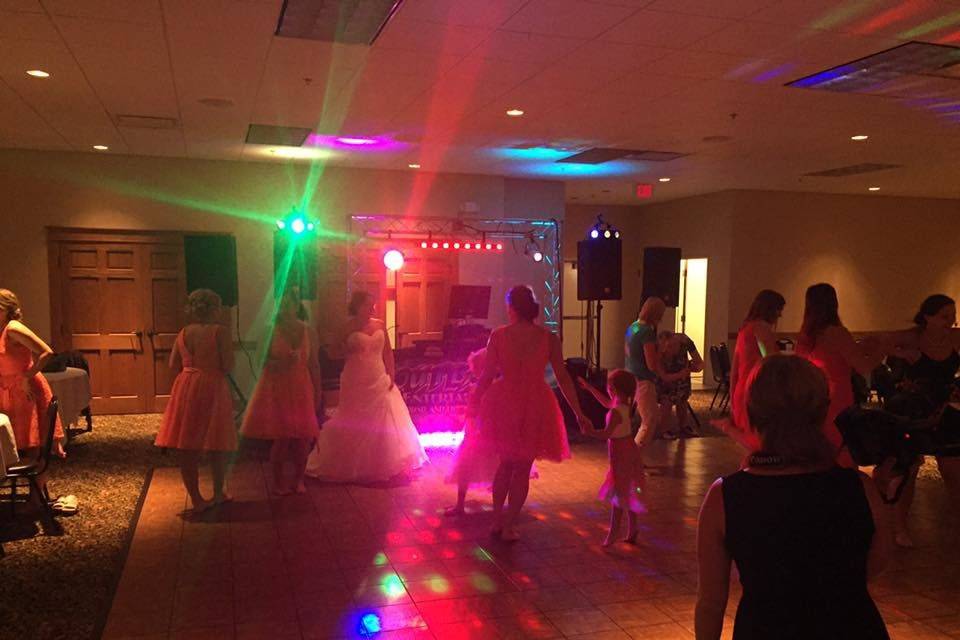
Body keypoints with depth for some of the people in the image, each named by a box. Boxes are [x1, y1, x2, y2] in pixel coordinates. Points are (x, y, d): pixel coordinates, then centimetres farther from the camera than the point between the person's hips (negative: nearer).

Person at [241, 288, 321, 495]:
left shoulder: (308, 332, 4)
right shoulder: (271, 330, -4)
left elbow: (314, 365, 9)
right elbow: (261, 362, -4)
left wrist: (317, 394, 9)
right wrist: (284, 362, -20)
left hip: (301, 389, 3)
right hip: (276, 389, -2)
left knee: (303, 438, 0)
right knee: (282, 438, -4)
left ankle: (298, 479, 21)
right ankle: (278, 481, 16)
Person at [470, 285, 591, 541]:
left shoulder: (498, 335, -7)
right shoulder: (549, 338, -7)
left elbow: (486, 376, -4)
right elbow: (563, 378, -4)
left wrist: (473, 407, 9)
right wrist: (578, 413, 3)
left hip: (503, 404, 1)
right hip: (534, 406, -1)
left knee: (506, 463, 21)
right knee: (522, 468, 13)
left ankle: (497, 520, 27)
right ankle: (509, 526, 19)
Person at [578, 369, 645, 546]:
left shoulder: (616, 412, -24)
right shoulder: (626, 405, 3)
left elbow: (606, 434, -30)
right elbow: (606, 402, 20)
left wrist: (589, 432, -21)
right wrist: (589, 388, 24)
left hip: (619, 453, -9)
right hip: (629, 450, 9)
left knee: (618, 494, -2)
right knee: (628, 493, 16)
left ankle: (612, 534, 4)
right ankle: (632, 531, 24)